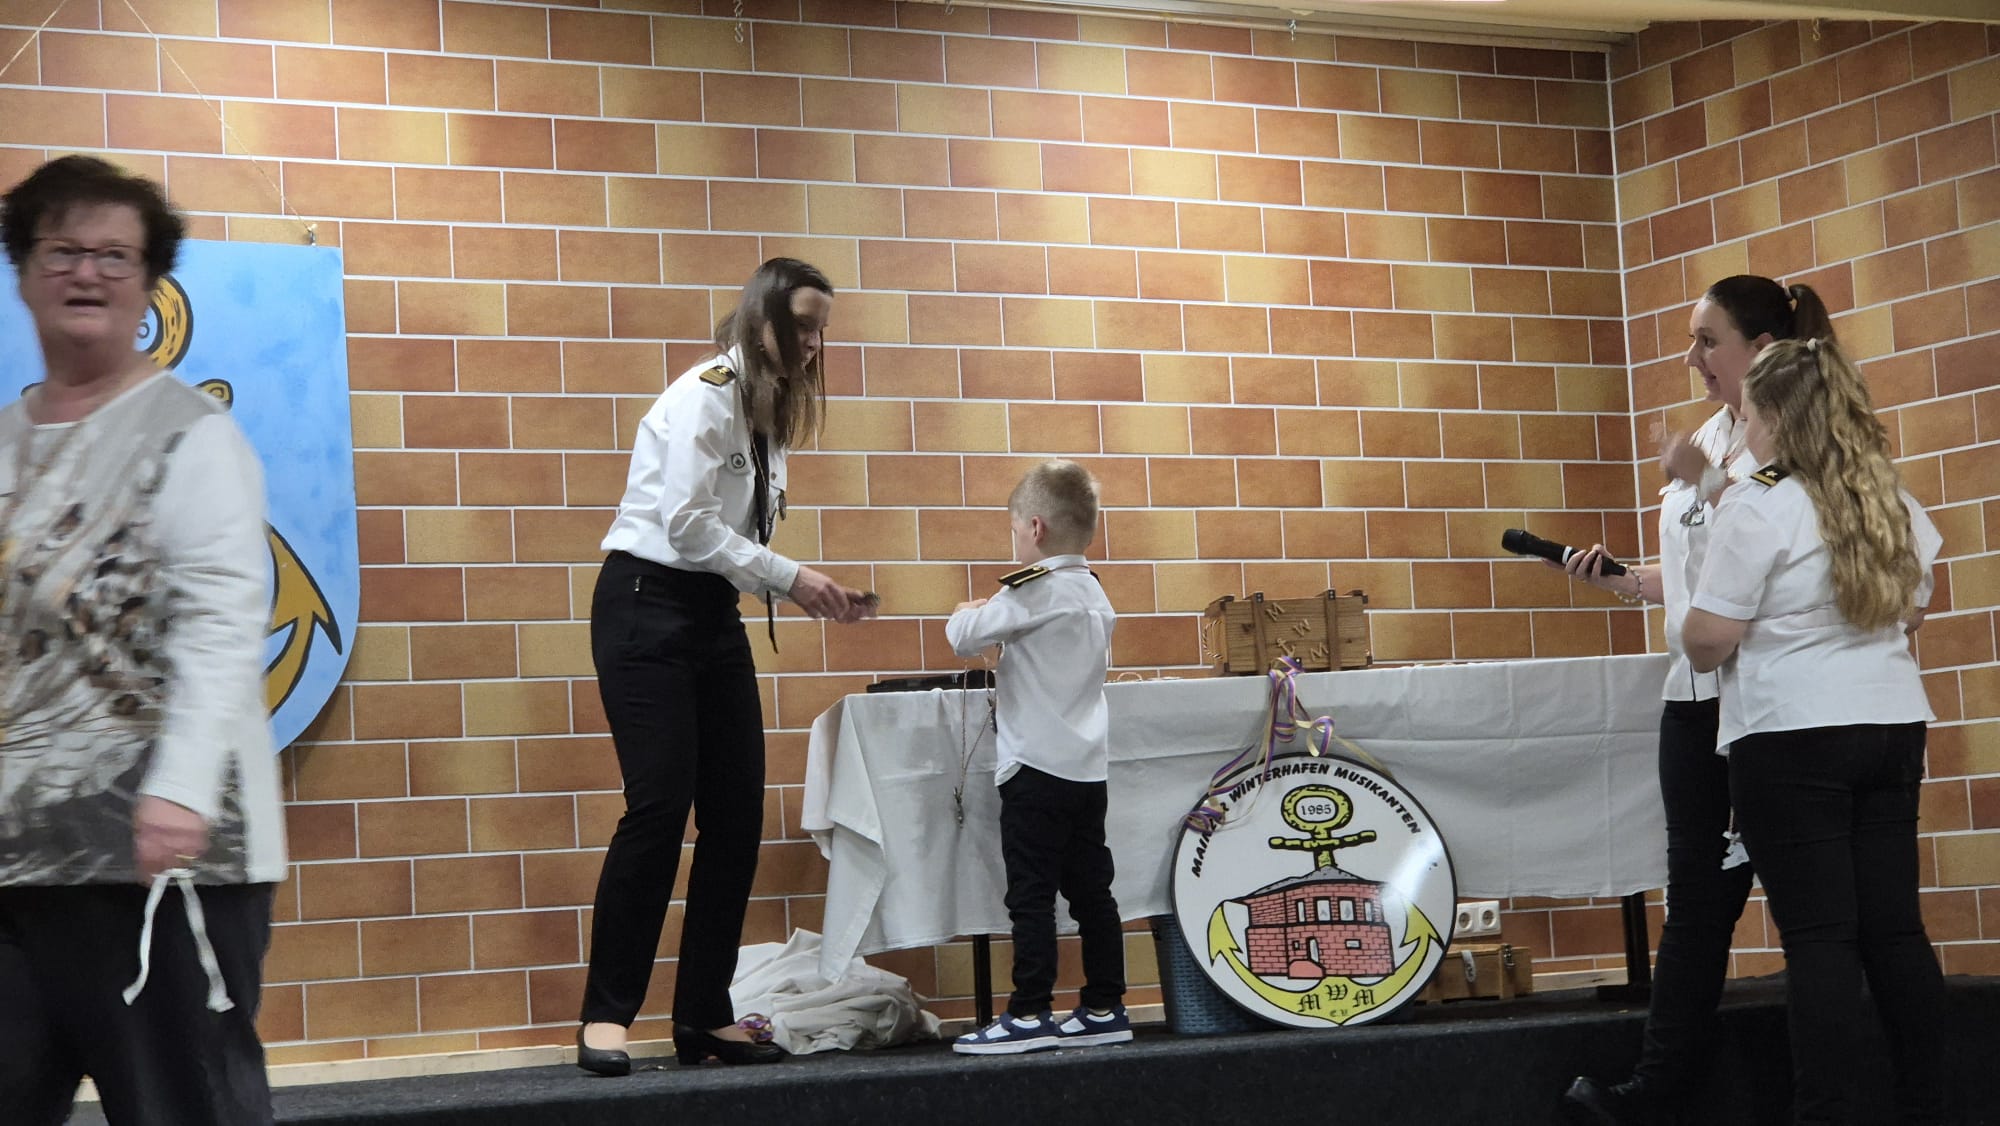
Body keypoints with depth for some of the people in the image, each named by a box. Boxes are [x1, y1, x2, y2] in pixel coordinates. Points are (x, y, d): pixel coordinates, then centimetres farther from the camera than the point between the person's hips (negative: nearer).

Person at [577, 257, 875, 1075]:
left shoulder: (769, 411, 16)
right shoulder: (707, 393, -12)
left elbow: (742, 538, 13)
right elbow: (689, 522, -19)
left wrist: (808, 593, -1)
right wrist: (790, 578, -16)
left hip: (714, 613, 9)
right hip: (647, 606, -9)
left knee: (738, 814, 3)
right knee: (660, 807, -14)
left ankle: (705, 1016, 11)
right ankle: (606, 1018, -5)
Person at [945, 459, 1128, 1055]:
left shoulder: (1033, 591, -12)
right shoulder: (1094, 593, 13)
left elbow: (962, 636, -12)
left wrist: (969, 612, 11)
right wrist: (997, 613, 24)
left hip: (1038, 765, -8)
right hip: (1088, 764, 8)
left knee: (1031, 895, -6)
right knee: (1090, 890, 9)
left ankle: (1029, 1015, -6)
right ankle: (1104, 1008, 12)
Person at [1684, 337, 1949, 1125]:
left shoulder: (1759, 506, -13)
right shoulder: (1894, 500, 8)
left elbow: (1710, 638, -14)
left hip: (1792, 741, -6)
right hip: (1893, 726, 6)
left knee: (1819, 937, -5)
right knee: (1894, 928, 10)